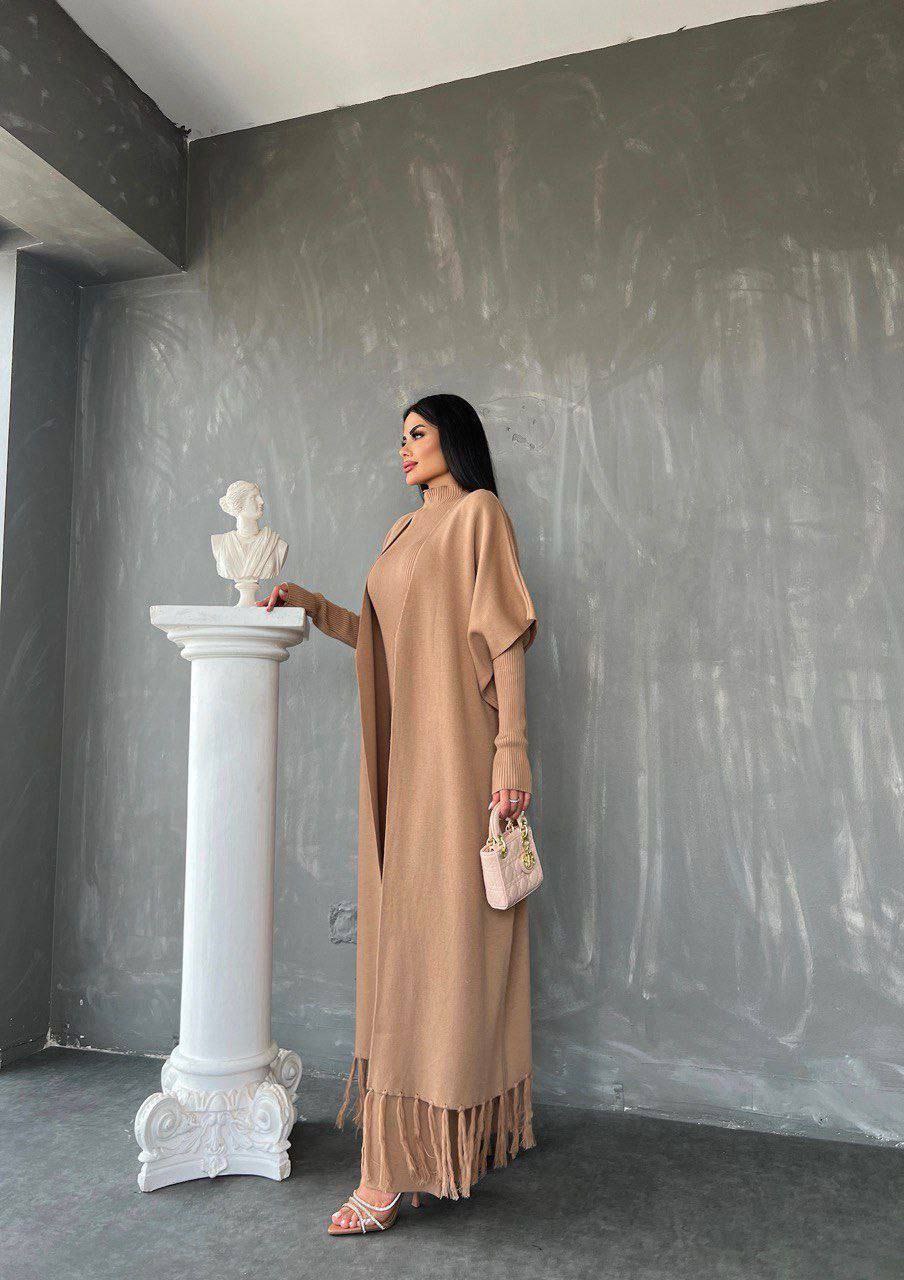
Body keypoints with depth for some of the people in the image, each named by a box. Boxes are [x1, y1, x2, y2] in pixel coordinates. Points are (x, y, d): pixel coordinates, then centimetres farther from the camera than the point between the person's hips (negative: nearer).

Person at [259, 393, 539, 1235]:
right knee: (405, 929, 10)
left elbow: (505, 634, -11)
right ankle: (423, 1137, 23)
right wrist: (308, 604, 14)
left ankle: (399, 1166, 1)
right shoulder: (403, 531, 21)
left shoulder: (478, 513, -2)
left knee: (439, 927, -6)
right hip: (401, 750, 8)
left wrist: (512, 745, -18)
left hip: (453, 751, -8)